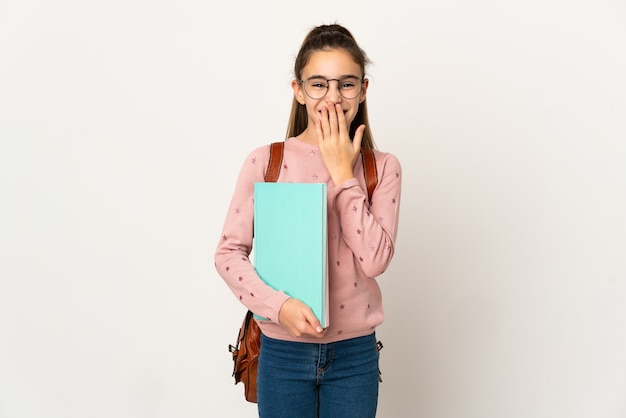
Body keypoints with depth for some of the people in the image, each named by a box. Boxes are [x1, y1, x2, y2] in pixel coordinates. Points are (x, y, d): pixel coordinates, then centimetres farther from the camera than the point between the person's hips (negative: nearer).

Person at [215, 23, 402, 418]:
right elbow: (229, 252, -6)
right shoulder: (265, 161, -7)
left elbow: (375, 260, -14)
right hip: (283, 351, -1)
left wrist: (342, 173, -14)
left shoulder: (383, 167, -3)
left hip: (354, 353, 1)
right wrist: (278, 304, -20)